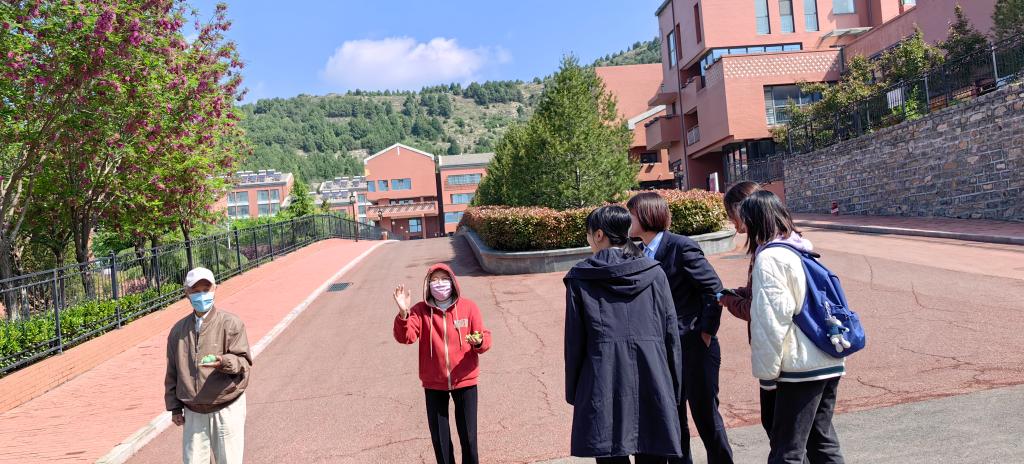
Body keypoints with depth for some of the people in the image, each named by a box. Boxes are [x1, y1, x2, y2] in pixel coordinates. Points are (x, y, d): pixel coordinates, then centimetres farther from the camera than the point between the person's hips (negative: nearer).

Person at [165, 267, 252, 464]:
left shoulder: (230, 323, -4)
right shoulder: (178, 330, 9)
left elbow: (245, 362, -10)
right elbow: (172, 372, 14)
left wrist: (224, 362, -30)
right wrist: (174, 407, 13)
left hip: (226, 409, -4)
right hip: (193, 413, 4)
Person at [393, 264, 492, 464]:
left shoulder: (468, 307, -6)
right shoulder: (420, 310, -5)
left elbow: (485, 340, -5)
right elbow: (405, 337, -19)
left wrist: (478, 341, -28)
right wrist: (403, 313, -35)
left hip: (464, 381, -1)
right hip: (433, 384, 1)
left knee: (468, 436, 5)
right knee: (439, 438, 10)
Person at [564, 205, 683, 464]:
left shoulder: (580, 278, -1)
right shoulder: (654, 273, 4)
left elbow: (573, 340, 0)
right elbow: (671, 335, 4)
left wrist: (573, 392, 9)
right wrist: (674, 390, 12)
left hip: (602, 383, -2)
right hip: (652, 381, 2)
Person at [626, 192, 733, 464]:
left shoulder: (682, 247, -15)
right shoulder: (644, 254, 6)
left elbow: (714, 288, -14)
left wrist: (706, 334, -13)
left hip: (694, 347, -7)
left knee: (705, 414, 7)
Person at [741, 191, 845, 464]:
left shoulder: (768, 257, -13)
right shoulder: (801, 249, 10)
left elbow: (772, 319, -18)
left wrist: (766, 371, -10)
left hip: (801, 368, -9)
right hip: (830, 362, 9)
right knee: (823, 442, 19)